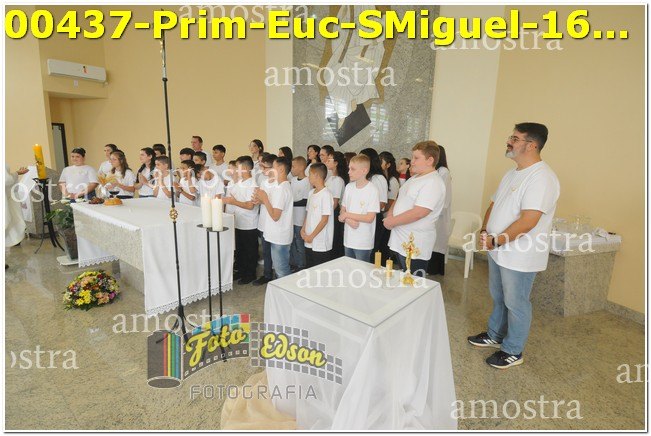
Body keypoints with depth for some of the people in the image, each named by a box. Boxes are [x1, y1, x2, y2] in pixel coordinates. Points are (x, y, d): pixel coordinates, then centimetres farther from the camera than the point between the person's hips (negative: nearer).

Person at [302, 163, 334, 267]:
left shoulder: (326, 194, -15)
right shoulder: (311, 193, 9)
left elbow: (325, 220, -17)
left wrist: (311, 236, -14)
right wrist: (303, 229, 2)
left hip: (321, 244, -7)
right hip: (309, 243, 8)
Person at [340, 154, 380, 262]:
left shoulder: (372, 190, -15)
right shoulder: (349, 187, 3)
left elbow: (369, 218, -17)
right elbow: (342, 211, 7)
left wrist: (347, 215, -11)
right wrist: (349, 221, -14)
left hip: (363, 243, -5)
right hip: (348, 239, 5)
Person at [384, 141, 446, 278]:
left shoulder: (433, 183, -17)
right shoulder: (415, 178, 13)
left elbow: (418, 213, -26)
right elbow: (399, 200, 18)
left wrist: (392, 222, -16)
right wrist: (390, 215, -3)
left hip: (415, 246, -9)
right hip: (400, 241, 9)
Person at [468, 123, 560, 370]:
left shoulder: (541, 178, -21)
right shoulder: (512, 173, 10)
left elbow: (528, 220, -28)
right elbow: (494, 204, 14)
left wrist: (496, 241, -21)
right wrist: (485, 232, 0)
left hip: (519, 257, -9)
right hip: (498, 251, 9)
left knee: (516, 304, 8)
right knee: (498, 298, 22)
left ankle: (513, 352, 27)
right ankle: (495, 336, 42)